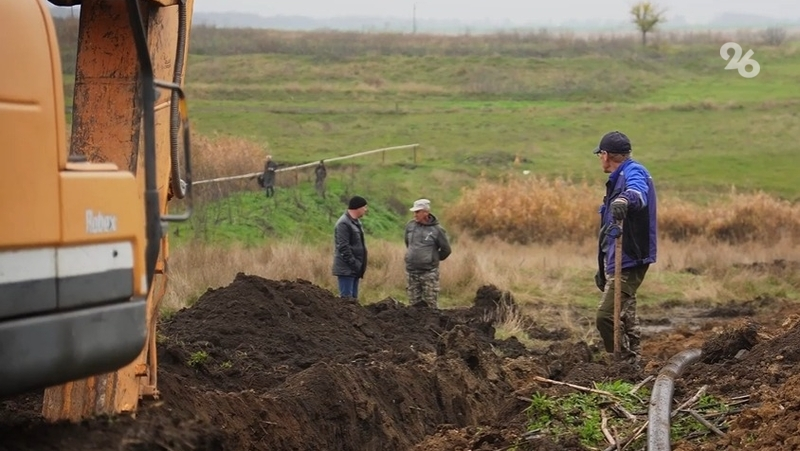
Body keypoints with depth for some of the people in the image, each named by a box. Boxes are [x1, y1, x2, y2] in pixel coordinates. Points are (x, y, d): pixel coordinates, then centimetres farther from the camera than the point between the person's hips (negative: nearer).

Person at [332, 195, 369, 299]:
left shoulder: (356, 222, 16)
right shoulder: (343, 223, -15)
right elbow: (343, 248, -20)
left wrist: (360, 266, 14)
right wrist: (354, 264, -20)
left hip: (354, 269, 10)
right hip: (347, 269, -10)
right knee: (347, 298, -11)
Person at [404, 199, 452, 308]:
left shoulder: (436, 229, -10)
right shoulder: (410, 226, 1)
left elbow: (446, 250, 0)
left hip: (429, 273, -4)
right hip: (411, 271, 4)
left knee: (431, 304, -1)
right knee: (414, 303, 8)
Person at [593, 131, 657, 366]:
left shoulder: (634, 171, -10)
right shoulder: (617, 179, 23)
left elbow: (639, 191, -37)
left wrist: (625, 199, -60)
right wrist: (603, 268, 32)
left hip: (629, 260, -11)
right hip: (620, 261, 11)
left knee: (607, 316, -20)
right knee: (626, 317, 16)